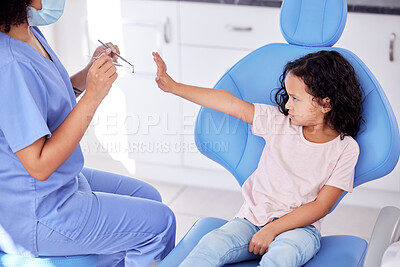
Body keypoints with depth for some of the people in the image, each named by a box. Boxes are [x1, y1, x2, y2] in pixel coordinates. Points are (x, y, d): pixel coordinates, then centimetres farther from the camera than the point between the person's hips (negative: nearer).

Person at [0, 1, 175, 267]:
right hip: (35, 216, -10)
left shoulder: (28, 33, -1)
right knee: (159, 222, 0)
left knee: (147, 196, 22)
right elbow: (40, 166, -29)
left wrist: (90, 73, -3)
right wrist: (93, 96, -29)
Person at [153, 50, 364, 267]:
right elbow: (231, 104, 2)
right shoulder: (278, 122, 5)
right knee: (210, 244, -26)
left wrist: (272, 229, -16)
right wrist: (173, 86, -1)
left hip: (299, 226, -3)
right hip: (252, 219, 3)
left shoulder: (346, 149, -4)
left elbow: (321, 206, -8)